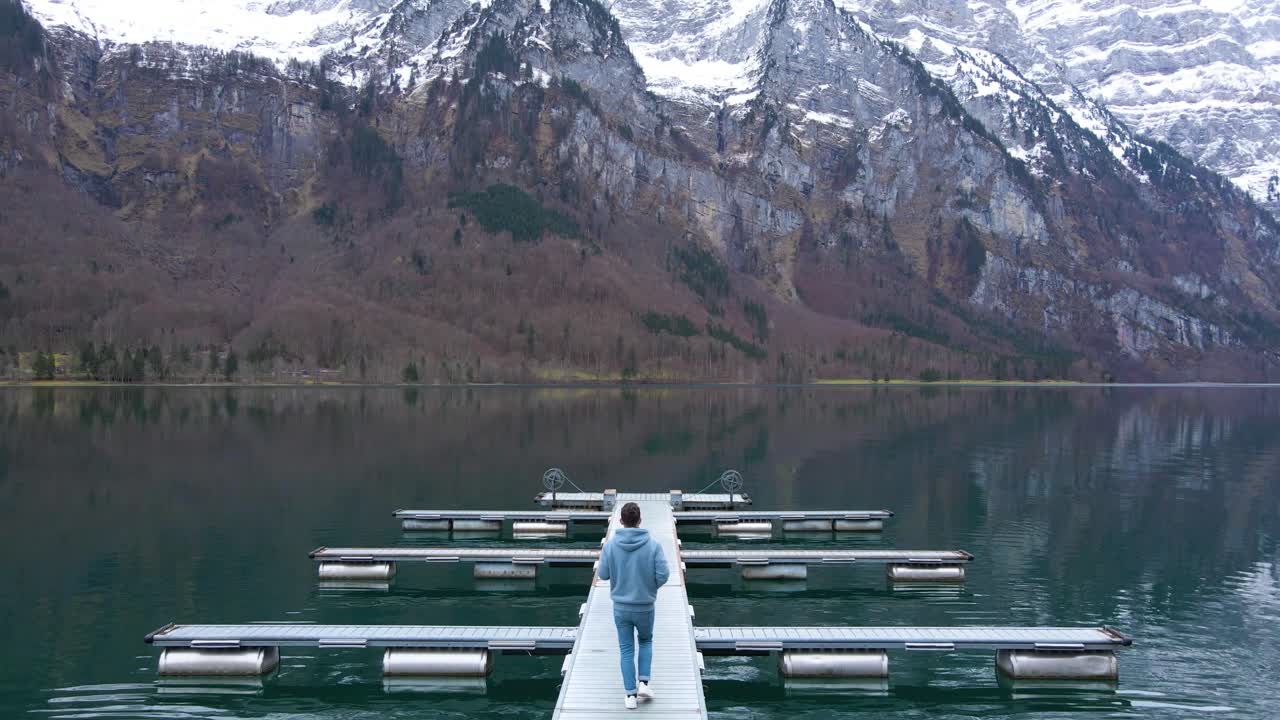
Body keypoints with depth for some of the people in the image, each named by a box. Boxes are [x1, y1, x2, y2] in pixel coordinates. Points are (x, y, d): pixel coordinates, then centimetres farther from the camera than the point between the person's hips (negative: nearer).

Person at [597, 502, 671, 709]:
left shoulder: (610, 544, -12)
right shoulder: (653, 545, -13)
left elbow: (603, 574, -7)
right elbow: (663, 575, -15)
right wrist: (652, 587, 7)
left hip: (621, 607, 0)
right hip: (645, 606, 0)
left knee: (626, 649, 14)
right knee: (646, 641, 25)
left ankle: (630, 694, 12)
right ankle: (644, 683, 11)